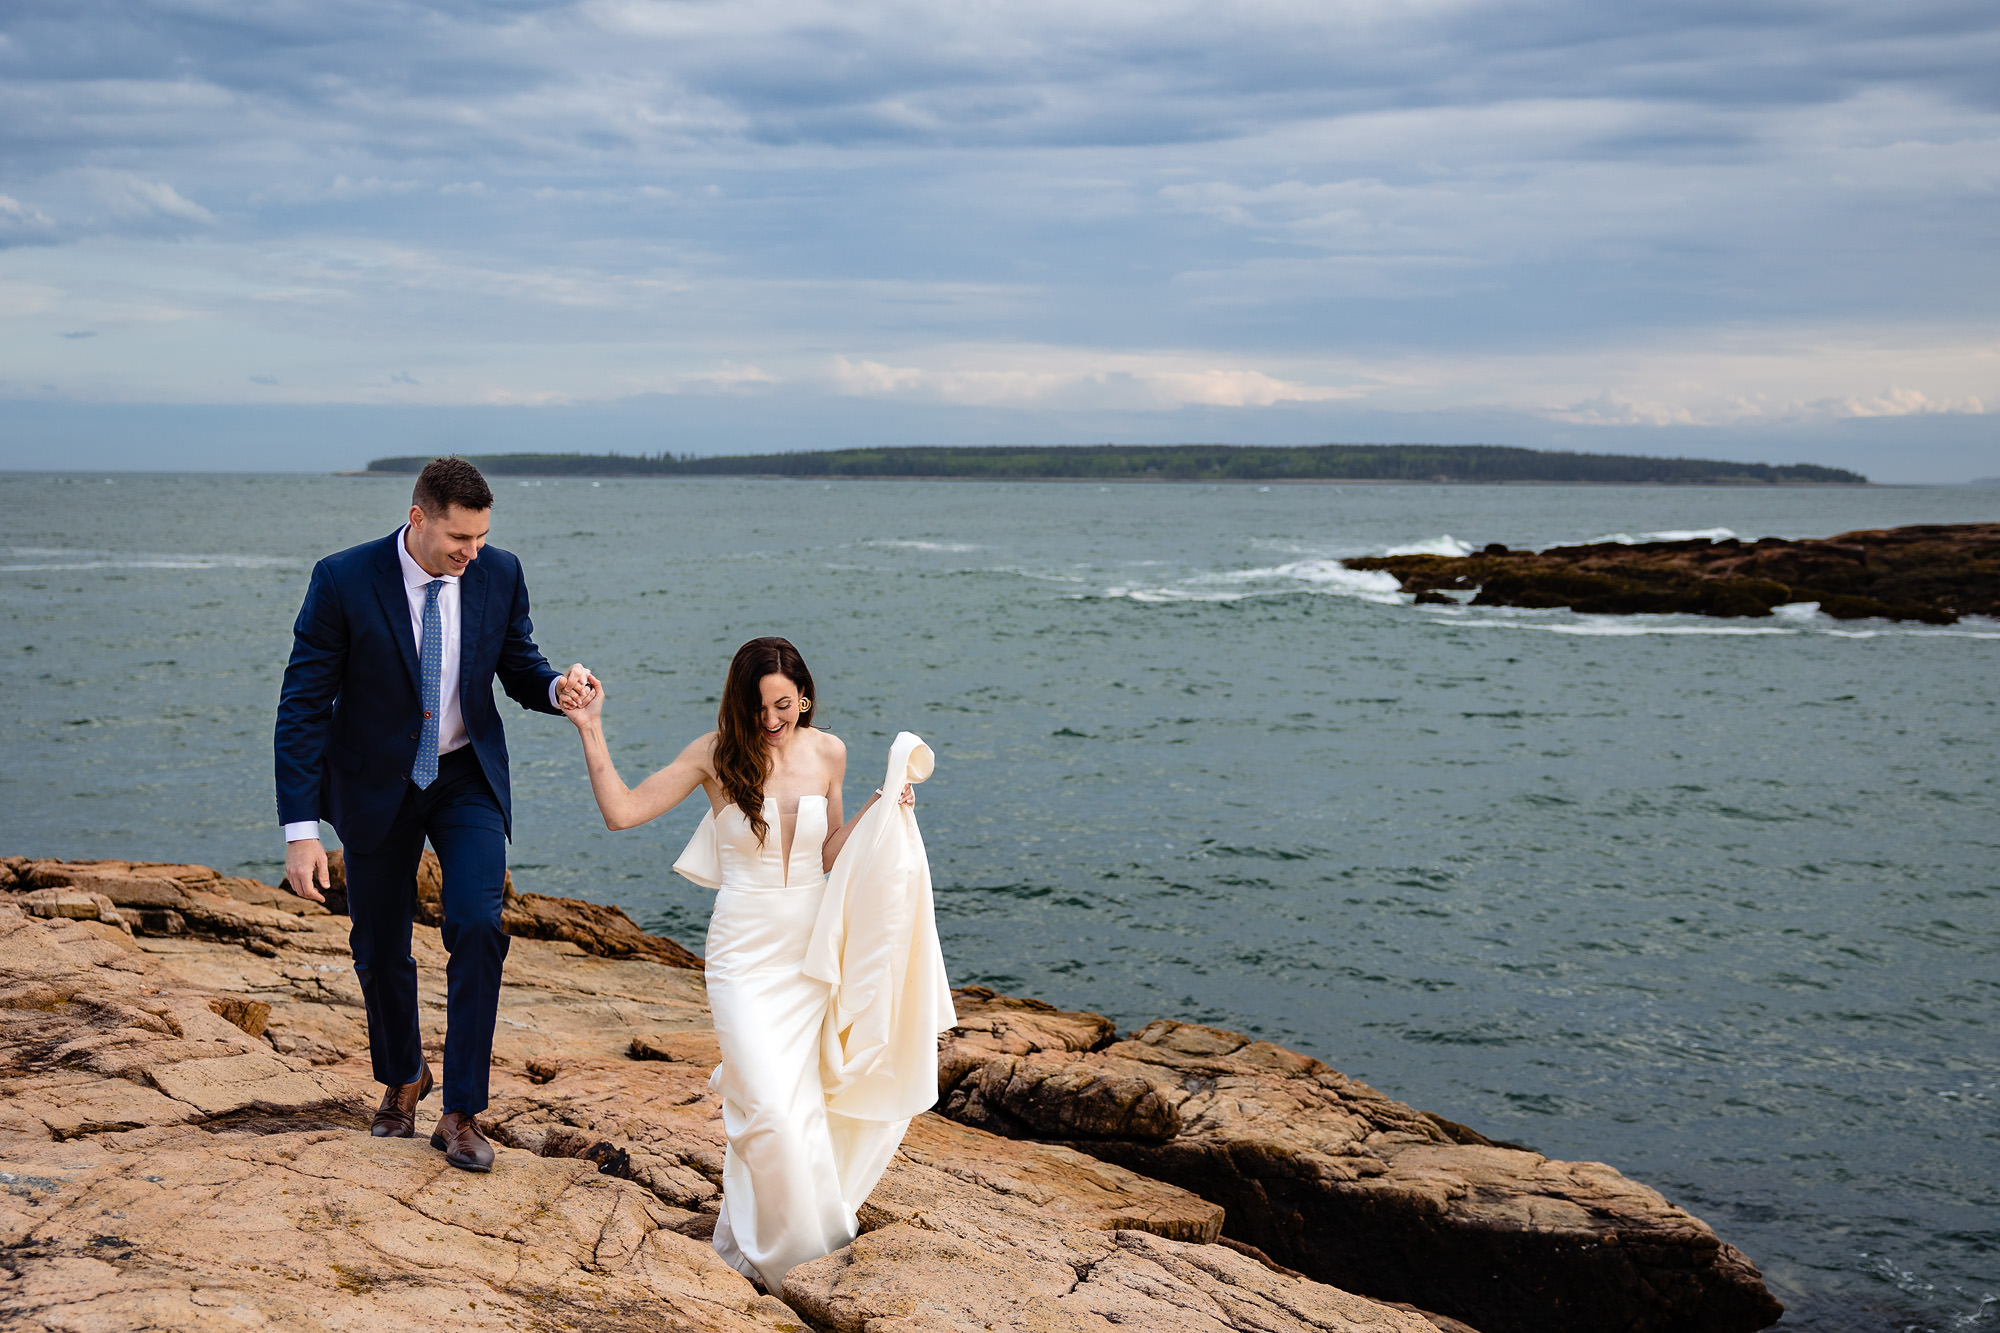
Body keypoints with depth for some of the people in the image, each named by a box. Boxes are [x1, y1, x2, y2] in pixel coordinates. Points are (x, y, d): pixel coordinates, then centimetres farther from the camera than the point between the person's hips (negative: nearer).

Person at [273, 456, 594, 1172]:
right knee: (380, 949, 10)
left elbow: (518, 667, 4)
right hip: (377, 783, -1)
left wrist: (557, 687, -22)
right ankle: (401, 1079, 39)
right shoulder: (343, 581, -20)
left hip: (468, 776, 1)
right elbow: (303, 707, -17)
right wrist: (301, 829, -22)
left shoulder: (499, 574, -10)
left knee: (478, 927, -16)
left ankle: (461, 1113, -6)